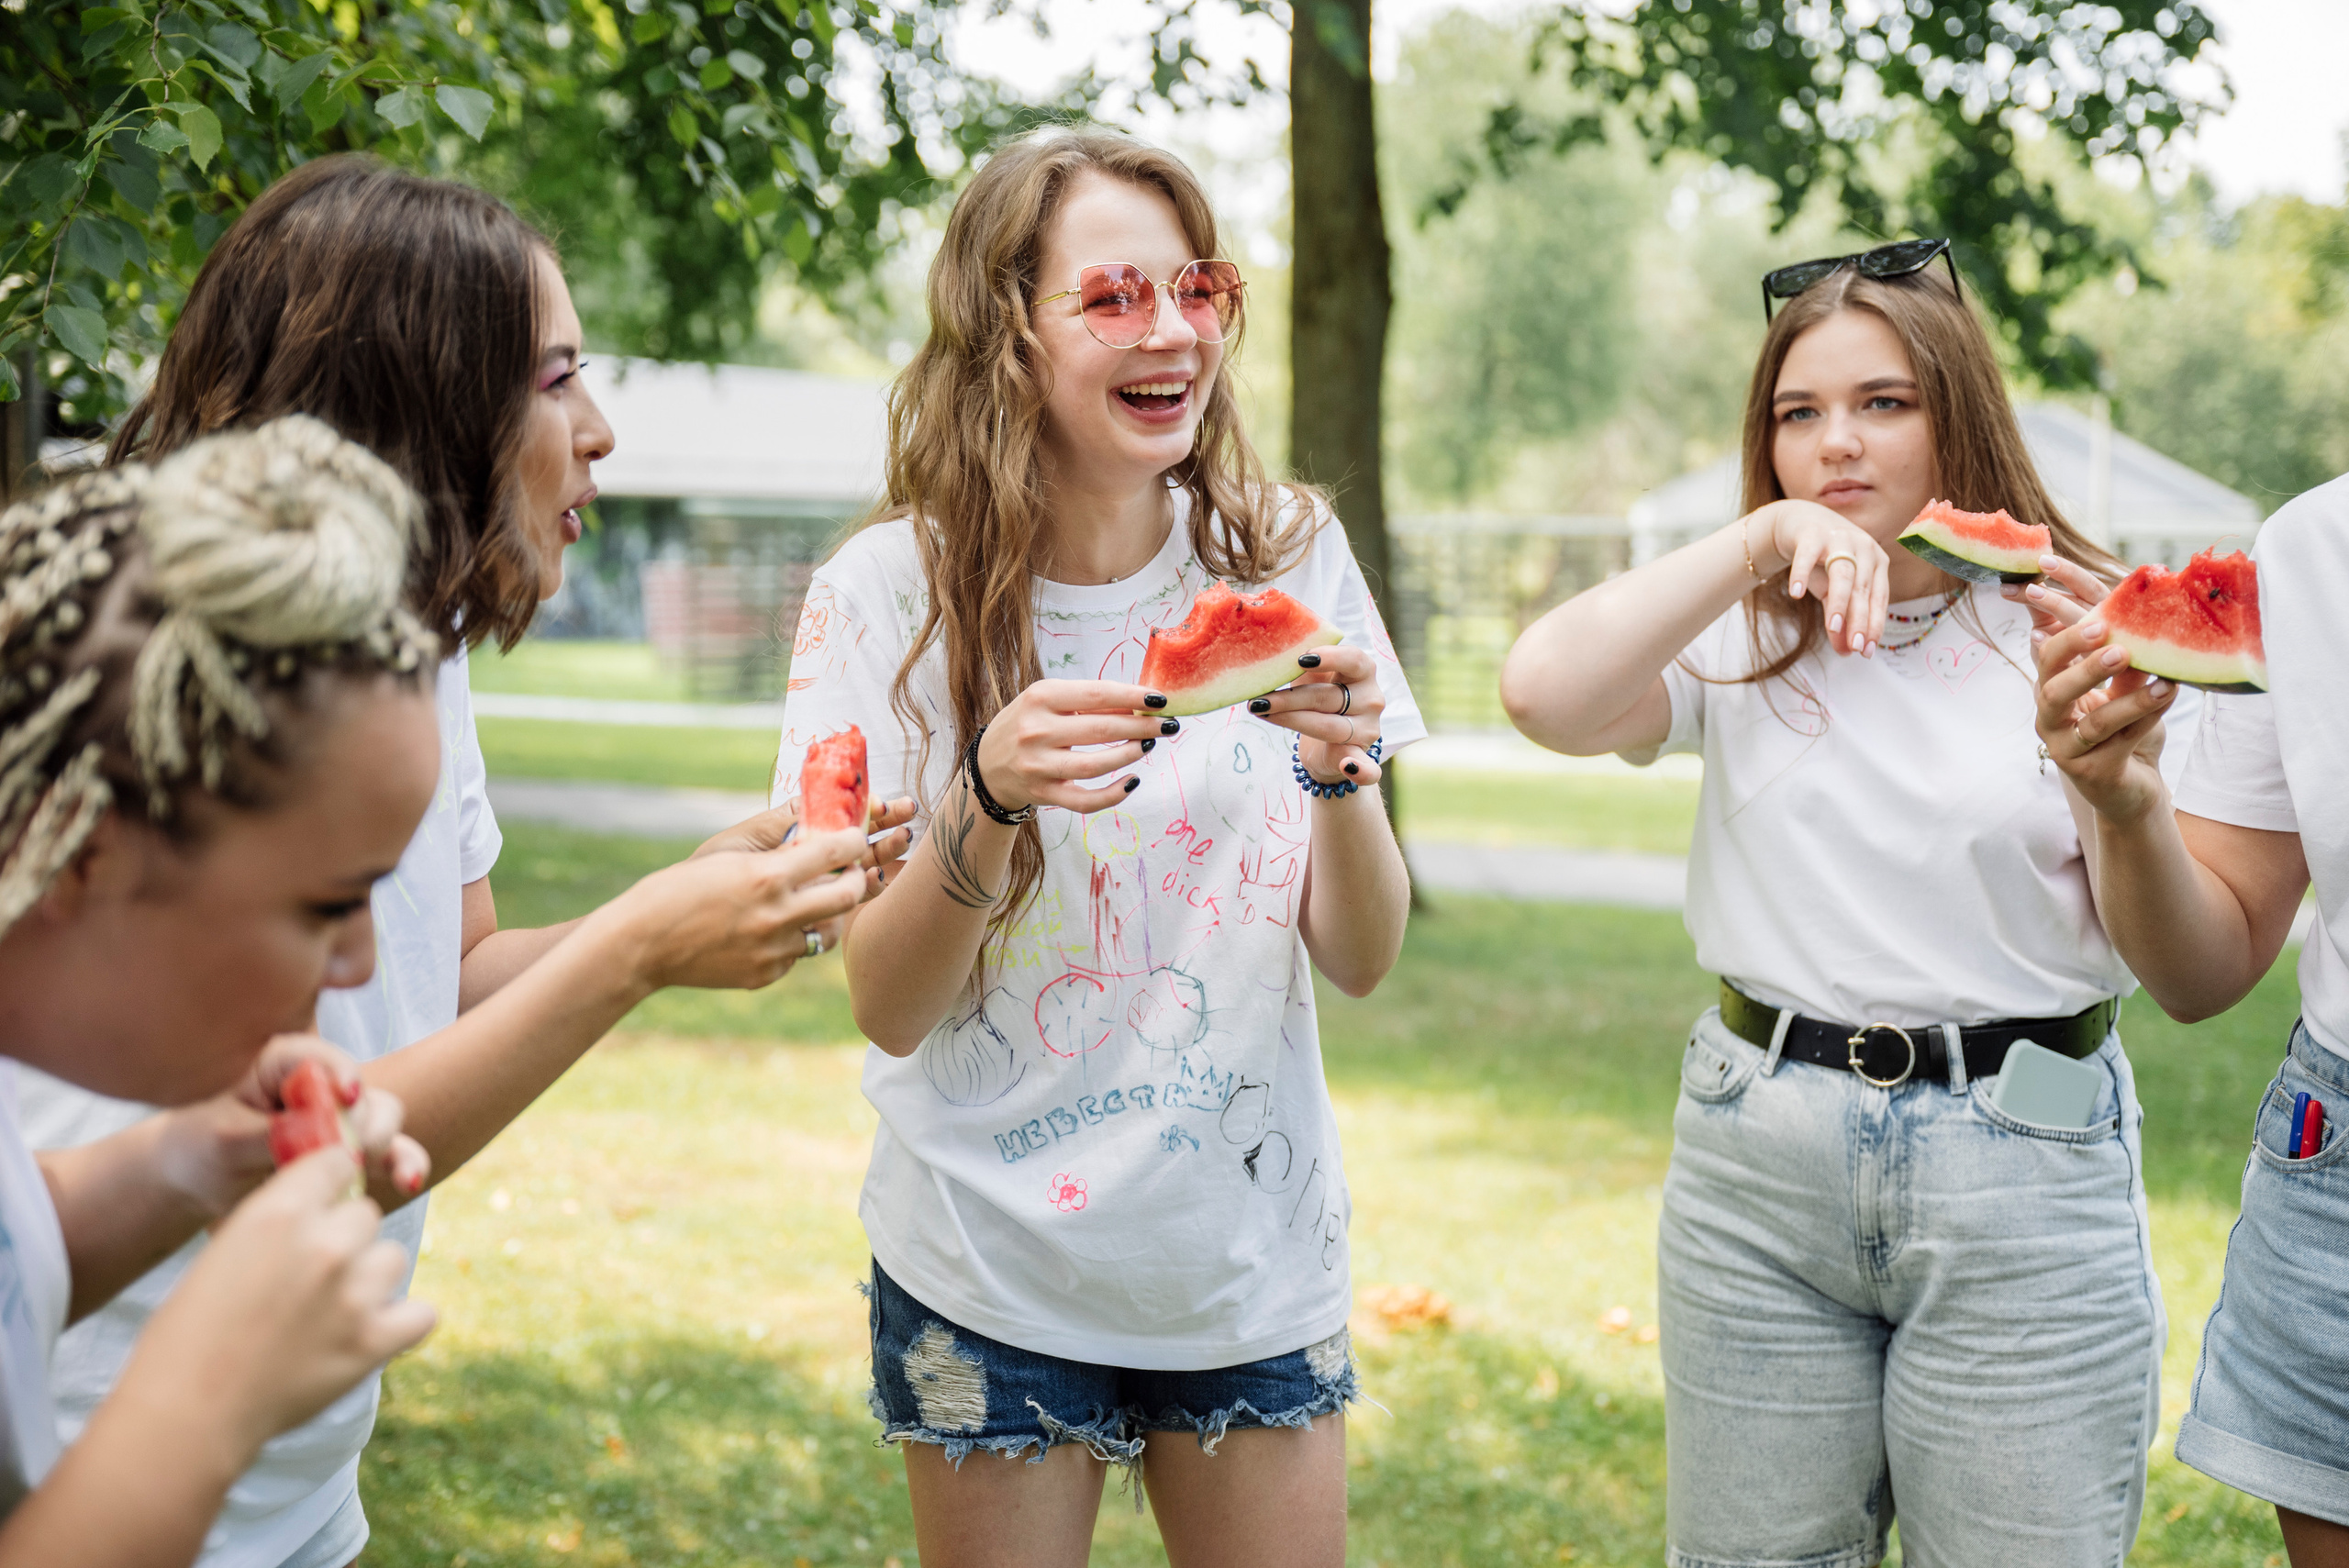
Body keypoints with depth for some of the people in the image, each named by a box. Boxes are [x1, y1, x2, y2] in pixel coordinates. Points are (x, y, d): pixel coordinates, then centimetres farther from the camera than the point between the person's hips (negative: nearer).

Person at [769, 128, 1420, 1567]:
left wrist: (1340, 775, -23)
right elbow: (890, 1009, -12)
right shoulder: (890, 593, -11)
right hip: (994, 1274, -2)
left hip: (1258, 1266, 2)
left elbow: (1362, 960, -4)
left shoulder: (1287, 556, -5)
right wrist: (990, 799, -29)